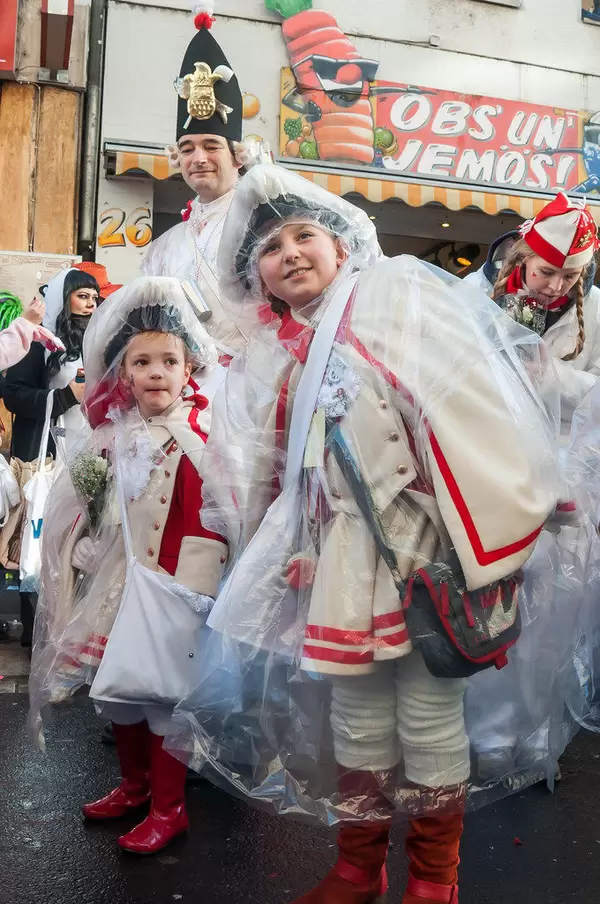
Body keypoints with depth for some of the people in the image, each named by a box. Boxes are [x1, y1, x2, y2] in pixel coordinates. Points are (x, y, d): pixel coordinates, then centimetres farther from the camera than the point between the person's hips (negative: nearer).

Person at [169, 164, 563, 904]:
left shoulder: (404, 296, -4)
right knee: (356, 718, 16)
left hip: (423, 546, -5)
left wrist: (483, 538, -19)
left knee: (429, 718, 5)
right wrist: (286, 562, 9)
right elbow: (264, 483, 16)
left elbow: (475, 407, -13)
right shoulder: (270, 359, 12)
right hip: (341, 559, 5)